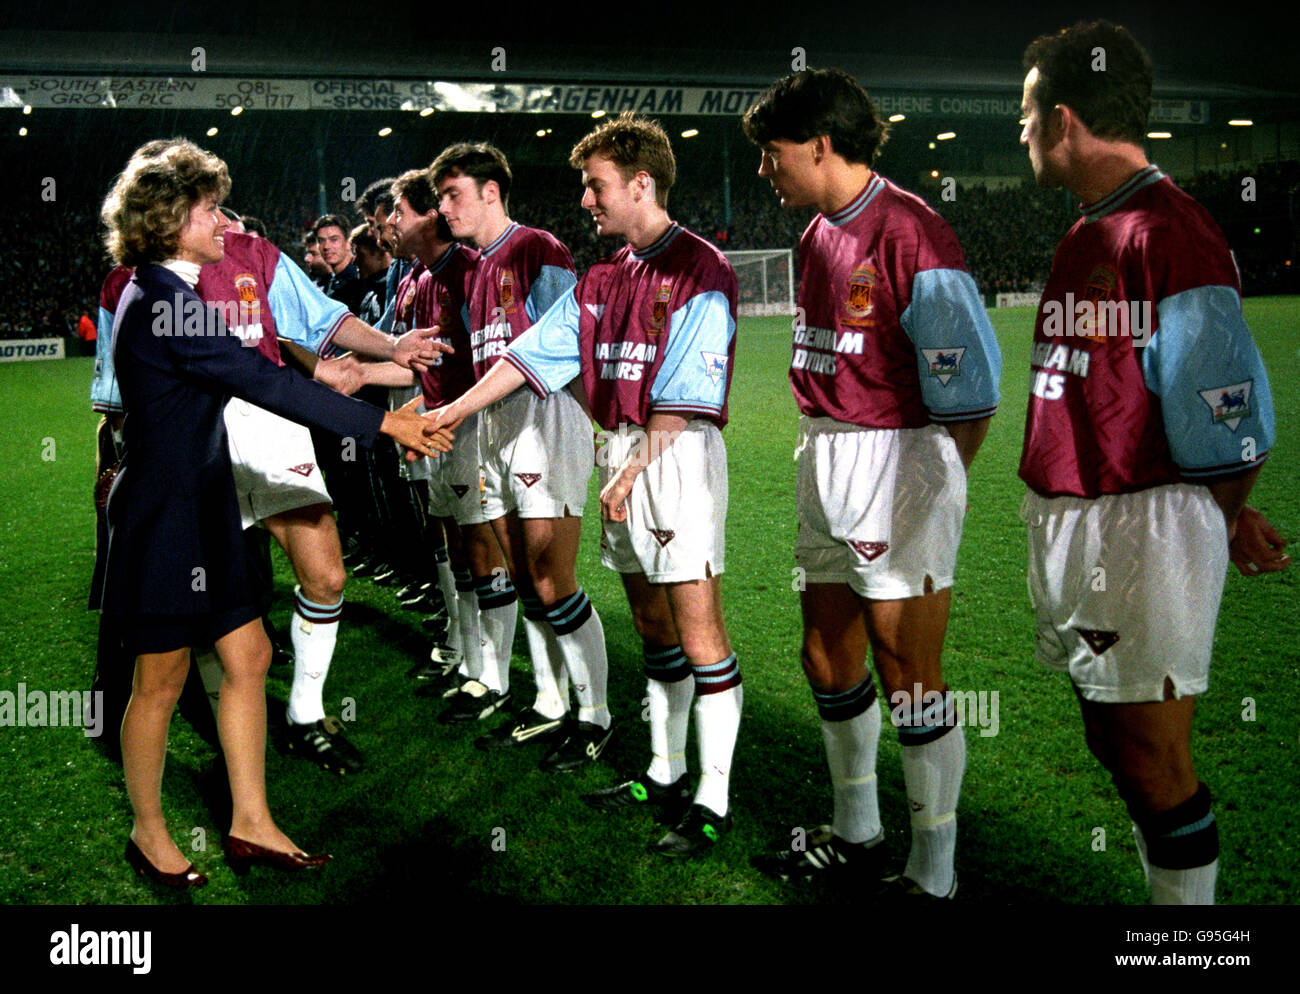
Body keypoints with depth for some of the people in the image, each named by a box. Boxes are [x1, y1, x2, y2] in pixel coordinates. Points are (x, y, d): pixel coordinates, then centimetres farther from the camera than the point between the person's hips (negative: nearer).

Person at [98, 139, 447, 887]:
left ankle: (251, 824, 21)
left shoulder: (169, 296, 13)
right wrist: (382, 423, -22)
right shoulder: (163, 301, -19)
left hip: (201, 513, 10)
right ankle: (149, 833, 24)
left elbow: (239, 376, 19)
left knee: (248, 656, 11)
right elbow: (263, 382, -24)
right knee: (162, 680, 5)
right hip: (163, 516, -10)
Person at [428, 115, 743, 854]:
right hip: (622, 449, 8)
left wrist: (635, 470, -16)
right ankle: (665, 776, 26)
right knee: (654, 628, 14)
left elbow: (682, 395, -15)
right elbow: (534, 354, 12)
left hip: (679, 456, -8)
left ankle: (713, 802, 4)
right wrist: (449, 414, 8)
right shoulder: (603, 280, 15)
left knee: (699, 633, -5)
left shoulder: (700, 271, -10)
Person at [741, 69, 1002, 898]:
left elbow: (970, 383, -15)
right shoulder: (818, 237, 13)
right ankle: (857, 835, 36)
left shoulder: (909, 232, -15)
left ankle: (935, 875, 16)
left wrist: (933, 480, -4)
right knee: (829, 663, 16)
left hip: (902, 460, -9)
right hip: (826, 458, 9)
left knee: (910, 679, 0)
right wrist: (825, 451, 9)